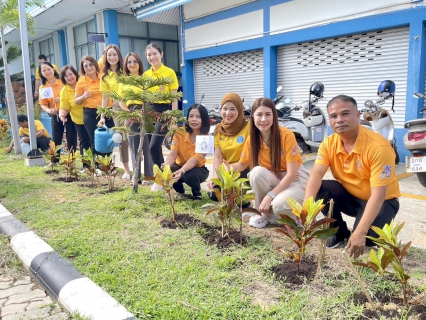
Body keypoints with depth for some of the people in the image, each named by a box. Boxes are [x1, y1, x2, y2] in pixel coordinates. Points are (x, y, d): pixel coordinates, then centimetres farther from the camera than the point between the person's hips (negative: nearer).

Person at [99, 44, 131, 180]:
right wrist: (102, 116, 4)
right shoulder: (105, 76, 8)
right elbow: (105, 97, 8)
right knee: (122, 139, 6)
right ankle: (127, 169, 16)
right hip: (117, 107, 2)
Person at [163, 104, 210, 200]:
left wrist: (181, 171, -53)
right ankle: (180, 191, 5)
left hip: (198, 169, -2)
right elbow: (172, 154, -24)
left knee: (190, 176, -37)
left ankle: (197, 193, 1)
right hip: (180, 166, 2)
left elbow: (194, 160, -33)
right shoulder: (180, 133, -15)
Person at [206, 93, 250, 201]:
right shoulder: (219, 129, 4)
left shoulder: (248, 126, -14)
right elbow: (218, 157, 0)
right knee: (214, 195, -12)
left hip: (246, 170, -5)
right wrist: (215, 177, -13)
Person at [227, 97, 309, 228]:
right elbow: (242, 164, 5)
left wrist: (269, 196, -28)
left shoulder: (286, 135, -23)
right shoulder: (252, 139, -8)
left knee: (279, 205, -34)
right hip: (273, 179, 5)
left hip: (296, 179, -4)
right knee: (257, 172, -29)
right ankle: (264, 213, -7)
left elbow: (291, 173, -22)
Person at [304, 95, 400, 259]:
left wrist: (360, 233, -38)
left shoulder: (379, 146, -28)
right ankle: (340, 232, 2)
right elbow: (316, 175, -23)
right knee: (319, 189, -23)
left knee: (363, 239, -30)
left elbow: (378, 195, -31)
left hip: (381, 201, -5)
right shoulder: (328, 144, -11)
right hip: (349, 195, 5)